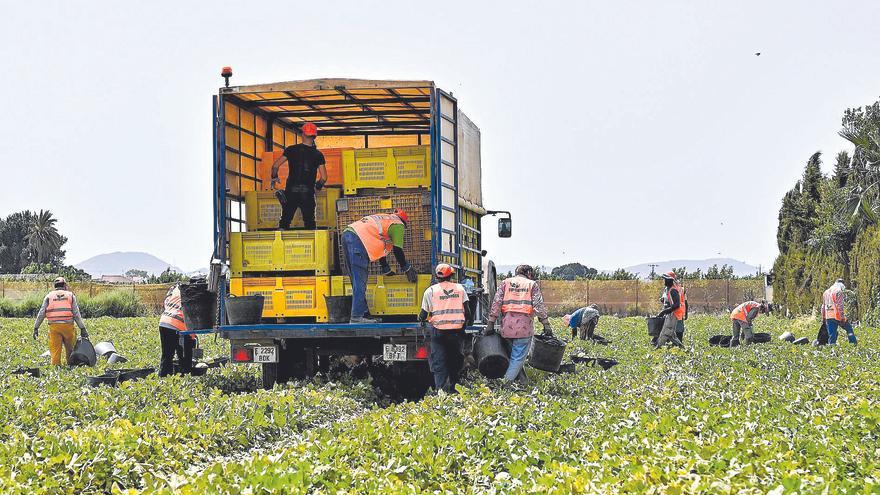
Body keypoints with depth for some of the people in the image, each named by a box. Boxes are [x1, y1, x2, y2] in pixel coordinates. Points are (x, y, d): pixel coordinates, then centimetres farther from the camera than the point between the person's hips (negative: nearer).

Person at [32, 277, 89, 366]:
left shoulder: (49, 296, 12)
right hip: (68, 325, 0)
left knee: (55, 349, 1)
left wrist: (36, 328, 9)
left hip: (54, 326, 0)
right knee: (69, 348, 14)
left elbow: (41, 313, 6)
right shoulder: (70, 295, 11)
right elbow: (76, 314, 5)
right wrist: (82, 328, 5)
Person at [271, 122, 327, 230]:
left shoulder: (291, 150, 1)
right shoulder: (318, 155, 1)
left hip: (291, 191, 0)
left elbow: (275, 166, -1)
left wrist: (274, 177, 19)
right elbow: (324, 178, -1)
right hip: (308, 192, 0)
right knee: (309, 222, 9)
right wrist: (318, 185, 21)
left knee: (285, 220, 8)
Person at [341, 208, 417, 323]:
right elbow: (398, 250, 4)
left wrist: (386, 269, 41)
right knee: (359, 282, -11)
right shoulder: (398, 225, 10)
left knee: (358, 281, 12)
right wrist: (407, 268, 15)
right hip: (357, 240, -9)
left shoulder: (385, 219, 35)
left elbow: (380, 247, 38)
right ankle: (357, 317, -15)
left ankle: (364, 313, 12)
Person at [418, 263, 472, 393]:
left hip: (438, 331, -2)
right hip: (457, 331, 2)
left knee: (438, 363, 0)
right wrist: (465, 323, 22)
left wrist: (421, 319, 23)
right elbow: (467, 311, 4)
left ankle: (441, 389, -13)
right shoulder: (460, 289, 5)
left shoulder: (431, 291, 0)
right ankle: (451, 387, 17)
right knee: (454, 361, 16)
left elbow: (423, 315, 1)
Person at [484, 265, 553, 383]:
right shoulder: (532, 284, 9)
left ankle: (522, 380, 19)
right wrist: (546, 325, 1)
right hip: (524, 327, -3)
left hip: (507, 327, 3)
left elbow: (496, 303, 7)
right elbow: (539, 306, 0)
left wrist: (490, 324, 6)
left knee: (513, 354, 18)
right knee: (518, 357, 0)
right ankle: (507, 382, -8)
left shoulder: (505, 283, 15)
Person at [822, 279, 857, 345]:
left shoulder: (826, 292, 19)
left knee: (831, 334, 6)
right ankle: (853, 343, 6)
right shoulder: (838, 291, -6)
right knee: (849, 329, 9)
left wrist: (823, 318, 25)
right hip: (837, 316, -6)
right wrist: (842, 318, -16)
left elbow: (823, 307, 22)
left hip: (828, 317, 6)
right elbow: (840, 306, -14)